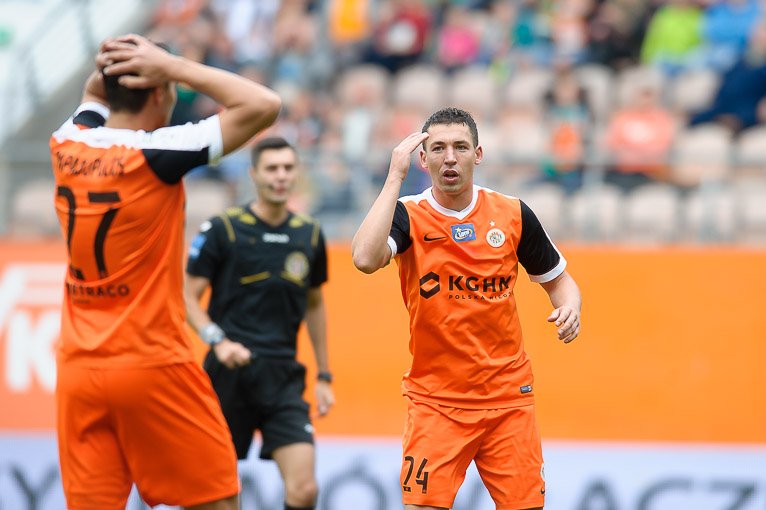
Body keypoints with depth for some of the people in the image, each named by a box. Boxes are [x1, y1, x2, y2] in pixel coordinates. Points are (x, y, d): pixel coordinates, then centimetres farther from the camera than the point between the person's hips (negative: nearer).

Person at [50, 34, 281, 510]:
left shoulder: (67, 145, 4)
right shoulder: (157, 154, -13)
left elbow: (94, 94, 30)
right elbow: (264, 104, -12)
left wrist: (109, 65, 7)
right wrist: (173, 66, -8)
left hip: (78, 370, 6)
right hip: (153, 366, -5)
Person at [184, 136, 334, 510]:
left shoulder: (309, 235, 9)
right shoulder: (223, 229, -3)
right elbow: (189, 297, -1)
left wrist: (324, 376, 20)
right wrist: (217, 340, -18)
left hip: (283, 375, 3)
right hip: (230, 372, -2)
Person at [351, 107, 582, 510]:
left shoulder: (513, 215, 2)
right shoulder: (408, 216, -5)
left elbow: (557, 279, 15)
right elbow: (366, 259, -26)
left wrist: (569, 308, -8)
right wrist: (394, 177, -23)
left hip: (509, 399, 2)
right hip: (434, 398, -2)